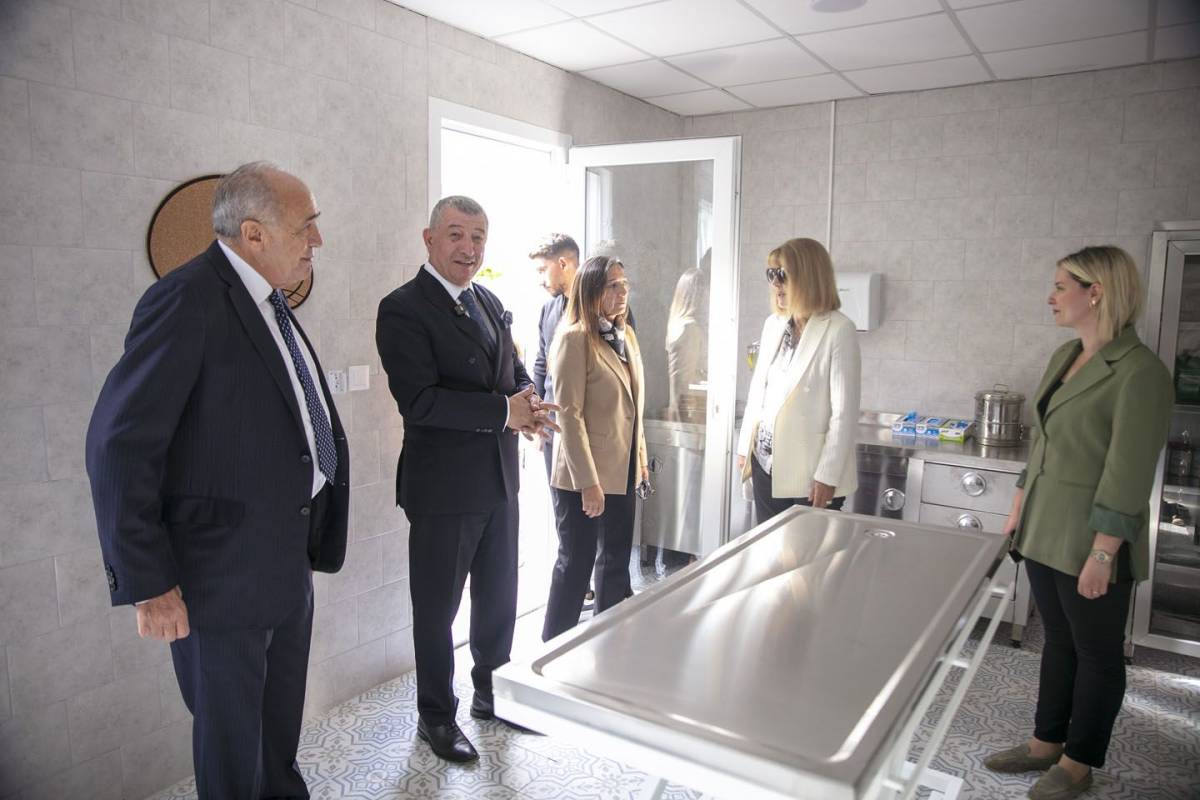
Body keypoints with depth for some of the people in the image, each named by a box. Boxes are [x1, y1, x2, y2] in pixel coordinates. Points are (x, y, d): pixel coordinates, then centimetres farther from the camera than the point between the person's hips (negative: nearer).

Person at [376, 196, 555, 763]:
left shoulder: (490, 304, 10)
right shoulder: (403, 309, -14)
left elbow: (513, 370, 17)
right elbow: (419, 400, -23)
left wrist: (527, 402, -6)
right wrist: (503, 410, -23)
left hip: (499, 480, 7)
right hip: (444, 486, -7)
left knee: (499, 596, 20)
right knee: (437, 608, 10)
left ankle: (492, 694, 41)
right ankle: (436, 716, 30)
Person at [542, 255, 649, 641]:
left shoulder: (626, 334, 9)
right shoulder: (574, 338, -15)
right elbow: (569, 414, -19)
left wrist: (640, 453, 14)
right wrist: (588, 482, -20)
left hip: (621, 470, 8)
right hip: (583, 475, -7)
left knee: (616, 558, 18)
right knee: (576, 563, 5)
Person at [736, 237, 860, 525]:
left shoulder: (839, 331, -12)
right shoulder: (773, 324, 7)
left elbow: (845, 411, -14)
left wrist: (828, 475, -15)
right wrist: (745, 446, 13)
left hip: (808, 470, -6)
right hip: (766, 463, 6)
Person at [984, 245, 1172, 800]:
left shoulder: (1139, 372, -17)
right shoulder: (1064, 357, 7)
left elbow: (1129, 476, -19)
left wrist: (1102, 554, -19)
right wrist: (1018, 510, 15)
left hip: (1089, 541, -7)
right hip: (1043, 531, 7)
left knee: (1096, 653, 11)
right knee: (1058, 640, 19)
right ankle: (1045, 743, 34)